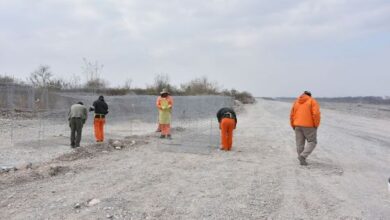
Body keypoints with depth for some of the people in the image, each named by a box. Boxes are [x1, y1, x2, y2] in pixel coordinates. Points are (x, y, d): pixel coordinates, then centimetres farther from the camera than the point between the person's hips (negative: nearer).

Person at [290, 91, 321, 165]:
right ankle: (302, 156, -10)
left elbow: (292, 115, 8)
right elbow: (316, 114, -15)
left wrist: (294, 126, 15)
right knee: (312, 142, 7)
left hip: (298, 126, 4)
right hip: (309, 126, -4)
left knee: (300, 144, 9)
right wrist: (316, 125, -5)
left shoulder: (296, 102, 11)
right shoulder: (312, 101, -1)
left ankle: (302, 160, 12)